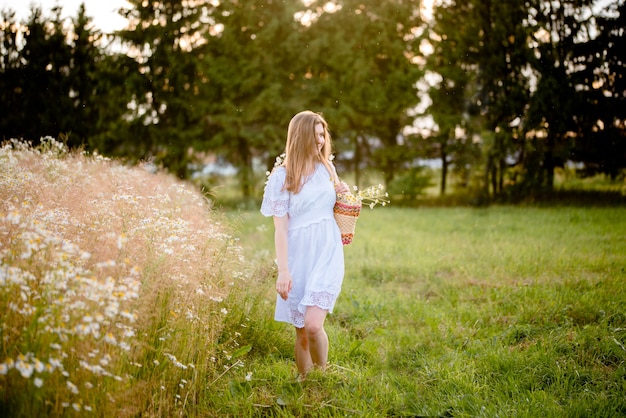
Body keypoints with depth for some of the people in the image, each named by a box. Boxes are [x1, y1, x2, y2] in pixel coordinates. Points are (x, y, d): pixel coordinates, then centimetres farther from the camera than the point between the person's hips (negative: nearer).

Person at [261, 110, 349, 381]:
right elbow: (280, 227, -5)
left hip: (327, 252, 1)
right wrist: (283, 271, -12)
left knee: (313, 324, -16)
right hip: (299, 256, -1)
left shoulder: (327, 169, 10)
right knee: (301, 331, 6)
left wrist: (342, 195, 4)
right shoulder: (282, 176, -2)